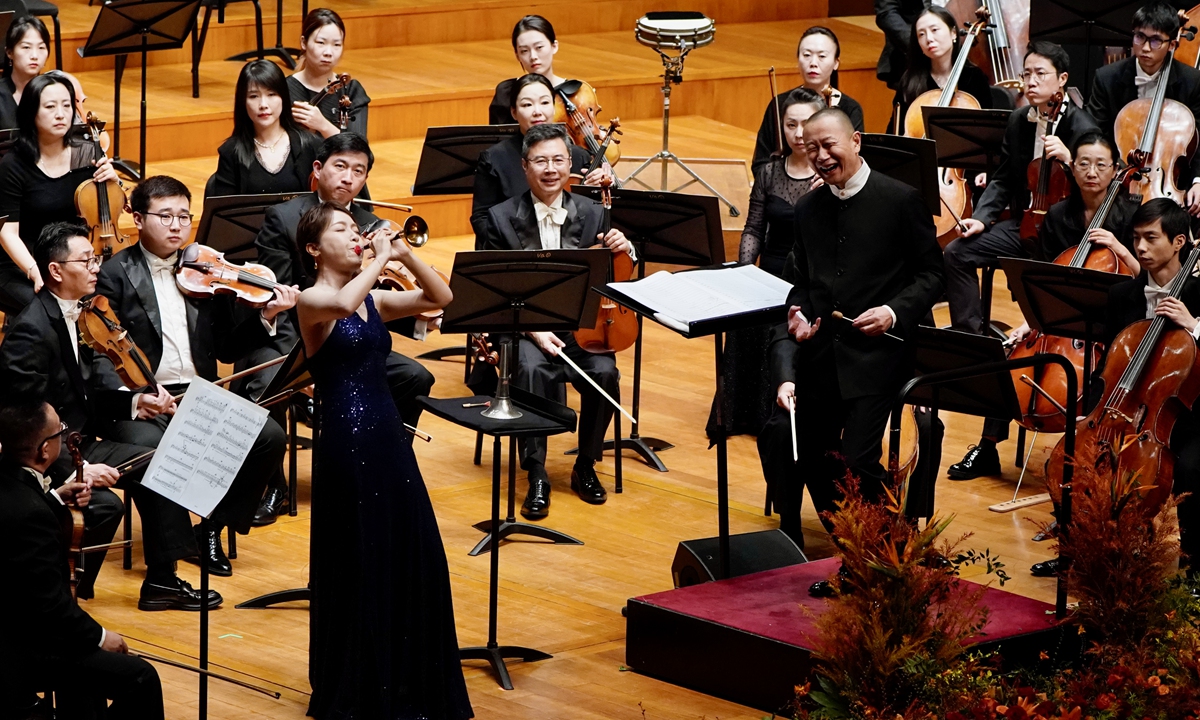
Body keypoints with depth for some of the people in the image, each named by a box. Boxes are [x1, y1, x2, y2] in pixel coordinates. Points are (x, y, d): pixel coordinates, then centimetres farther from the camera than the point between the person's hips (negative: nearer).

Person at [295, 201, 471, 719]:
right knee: (358, 565, 1)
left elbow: (440, 298, 9)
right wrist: (381, 259, -19)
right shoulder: (311, 301, -8)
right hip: (346, 442, -7)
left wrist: (405, 254, -2)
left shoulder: (374, 300, 12)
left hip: (389, 438, 7)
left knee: (413, 560, 8)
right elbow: (343, 304, -31)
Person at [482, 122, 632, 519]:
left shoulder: (593, 214, 4)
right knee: (532, 370, -34)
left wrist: (623, 250, -17)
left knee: (604, 372, -27)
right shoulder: (502, 218, -1)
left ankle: (586, 467, -5)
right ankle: (537, 477, -24)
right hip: (524, 327, -2)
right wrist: (533, 329, -19)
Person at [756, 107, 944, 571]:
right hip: (819, 347, 5)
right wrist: (799, 315, -2)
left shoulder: (902, 201, -2)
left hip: (877, 348, -5)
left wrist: (894, 312, -16)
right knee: (781, 435, -12)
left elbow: (931, 276, 0)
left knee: (858, 458, -18)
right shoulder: (808, 209, 15)